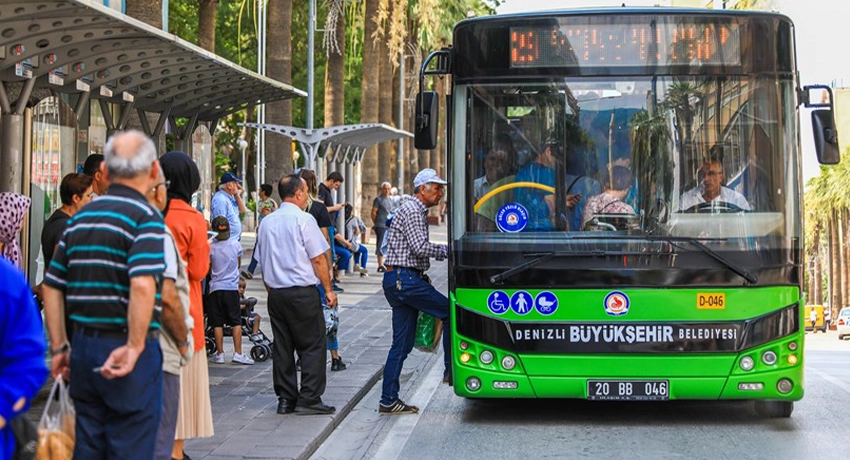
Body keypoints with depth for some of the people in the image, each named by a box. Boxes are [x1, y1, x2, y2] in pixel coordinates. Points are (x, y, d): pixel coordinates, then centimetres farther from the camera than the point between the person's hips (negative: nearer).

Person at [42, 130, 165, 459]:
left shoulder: (81, 218, 10)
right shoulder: (145, 217, -12)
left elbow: (52, 286, 13)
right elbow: (142, 286, -27)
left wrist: (59, 347, 18)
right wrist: (134, 347, -20)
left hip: (84, 346, 7)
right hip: (127, 355, -6)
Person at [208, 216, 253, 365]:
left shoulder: (211, 247, -5)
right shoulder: (236, 245, -2)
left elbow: (207, 268, 6)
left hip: (215, 287, 0)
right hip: (232, 287, 0)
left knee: (218, 323, 4)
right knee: (236, 322, 3)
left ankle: (220, 353, 5)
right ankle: (238, 353, -3)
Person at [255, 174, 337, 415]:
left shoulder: (267, 222, 11)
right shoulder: (303, 219, -9)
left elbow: (263, 262, 15)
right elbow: (318, 259, -10)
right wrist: (328, 289, -3)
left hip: (275, 293, 7)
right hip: (303, 292, -6)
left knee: (282, 346, 9)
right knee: (313, 346, 0)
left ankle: (285, 399, 11)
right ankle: (309, 399, -4)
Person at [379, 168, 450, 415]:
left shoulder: (417, 212, 23)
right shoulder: (411, 211, -10)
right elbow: (420, 247, -19)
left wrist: (422, 276, 15)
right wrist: (448, 250, -9)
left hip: (404, 280, 10)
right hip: (404, 279, -10)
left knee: (402, 344, 7)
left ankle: (388, 400, 7)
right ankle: (451, 370, -2)